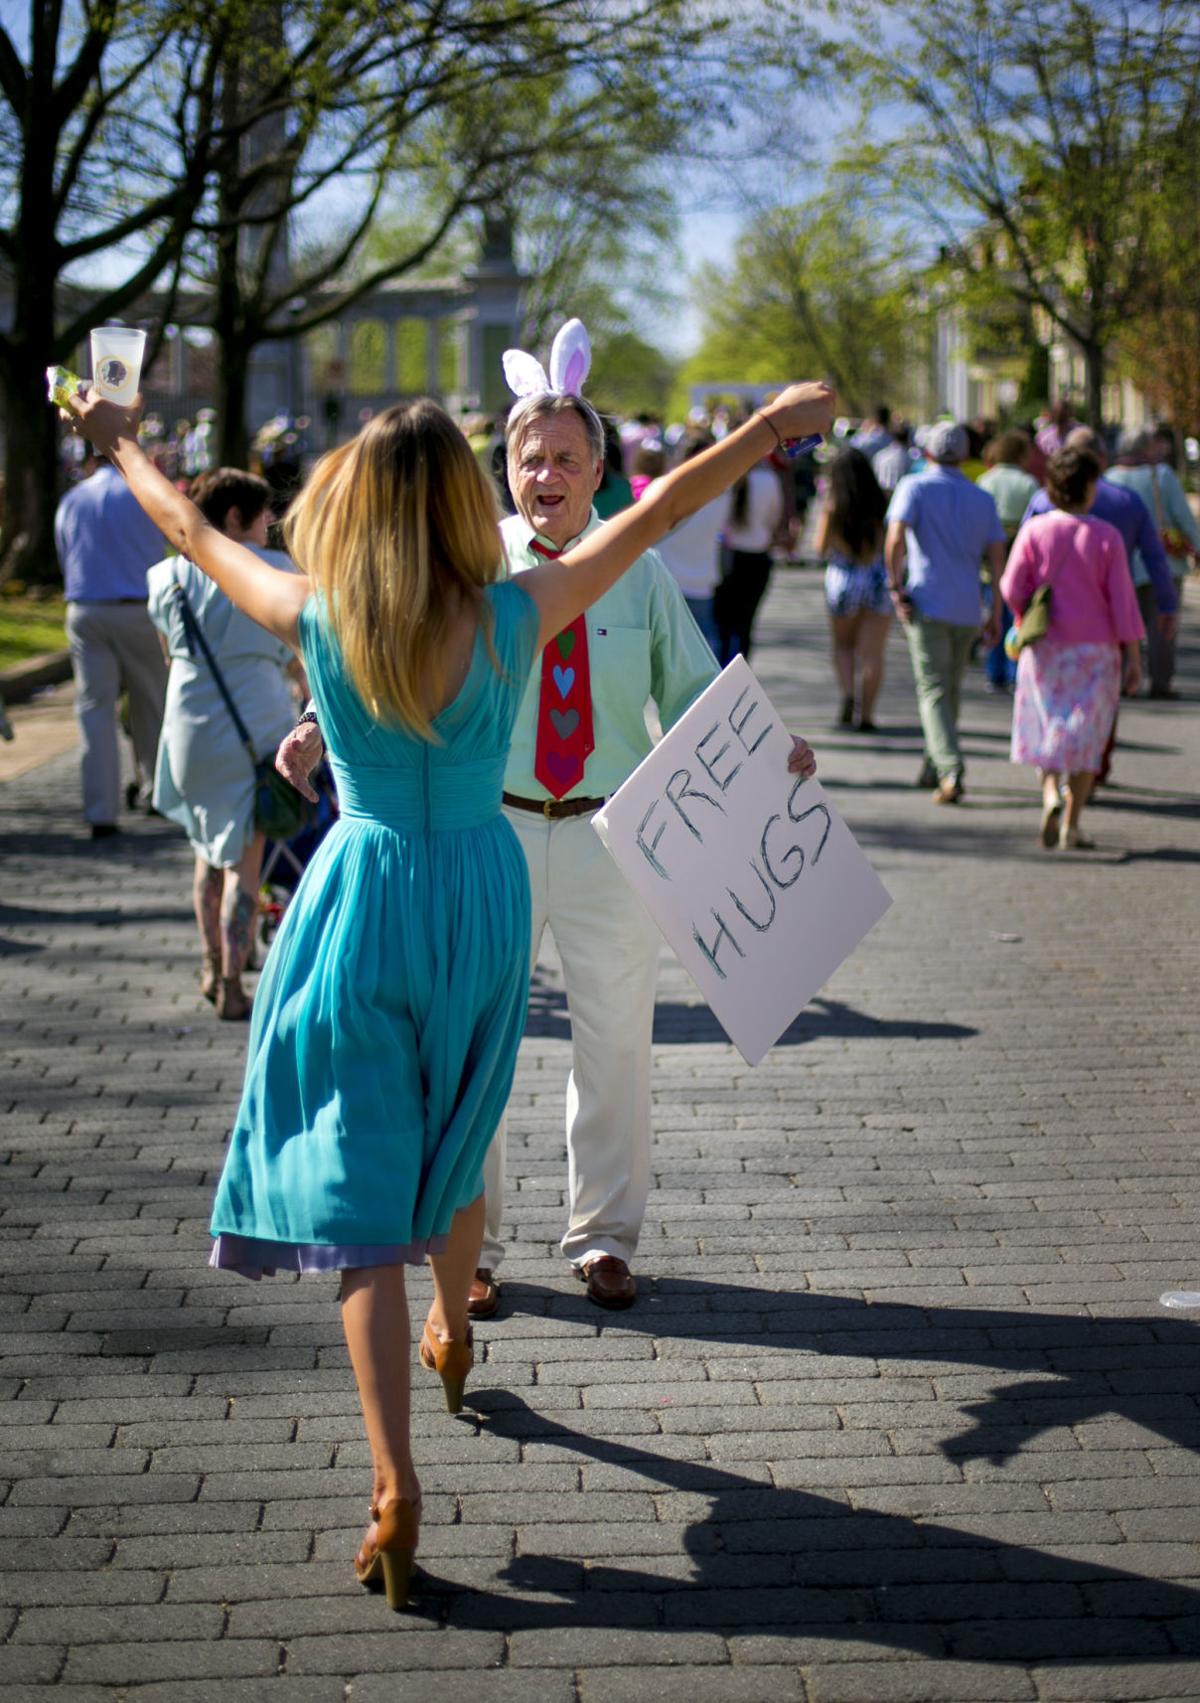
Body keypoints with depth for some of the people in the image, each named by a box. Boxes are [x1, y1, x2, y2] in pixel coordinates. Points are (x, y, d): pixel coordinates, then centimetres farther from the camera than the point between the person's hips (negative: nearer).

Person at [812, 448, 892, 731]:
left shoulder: (832, 509, -9)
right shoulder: (882, 506, -6)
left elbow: (820, 547, -2)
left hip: (843, 580, 0)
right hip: (878, 581, 0)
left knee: (843, 644, 19)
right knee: (872, 652, 6)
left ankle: (847, 693, -6)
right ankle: (866, 714, 5)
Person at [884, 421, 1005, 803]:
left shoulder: (915, 487, -1)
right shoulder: (982, 499, 11)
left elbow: (895, 539, -16)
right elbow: (997, 558, 6)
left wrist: (896, 587, -7)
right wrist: (997, 614, 9)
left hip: (927, 603, -4)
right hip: (967, 610, 4)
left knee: (933, 690, -6)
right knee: (950, 689, 17)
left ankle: (951, 769, -23)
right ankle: (933, 768, 26)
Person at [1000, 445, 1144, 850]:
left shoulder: (1034, 531, -5)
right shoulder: (1106, 536, -7)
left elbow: (1011, 588, -9)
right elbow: (1122, 601, -7)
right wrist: (1133, 657, -2)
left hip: (1044, 648, 1)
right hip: (1095, 650, -1)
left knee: (1045, 729, 14)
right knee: (1085, 736, 6)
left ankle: (1051, 796, -11)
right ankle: (1071, 827, 2)